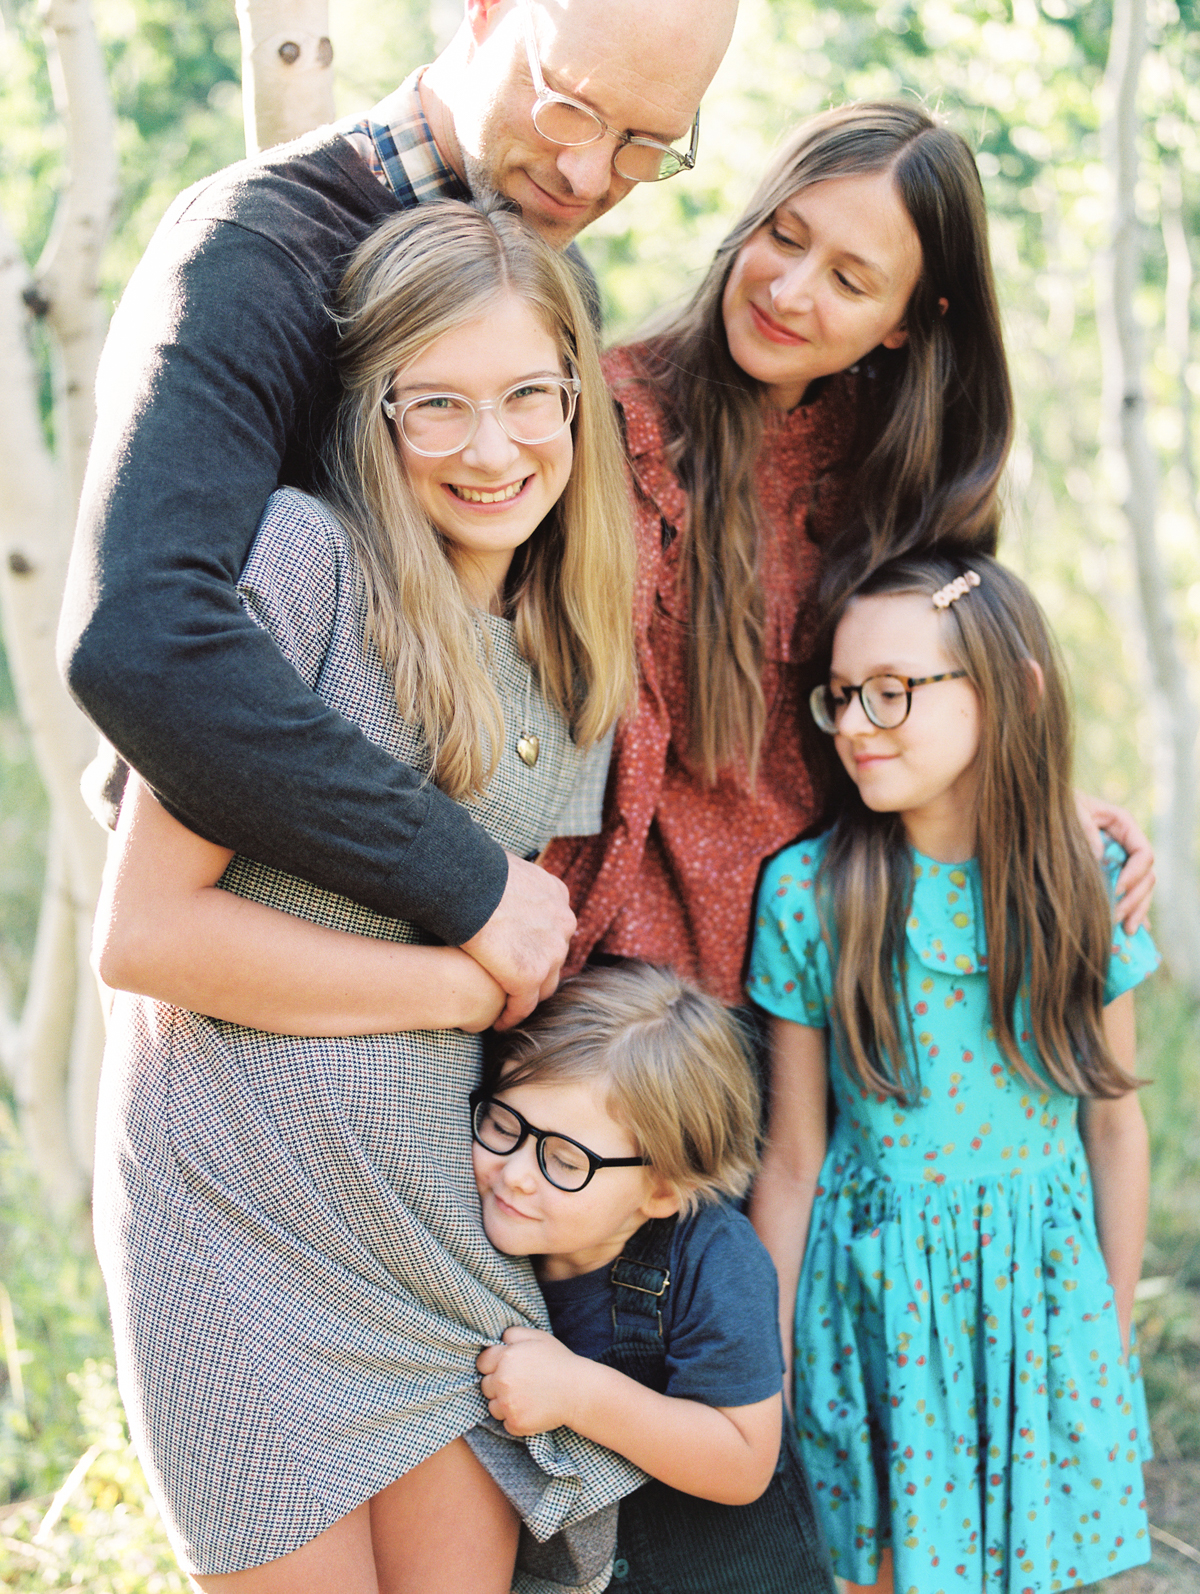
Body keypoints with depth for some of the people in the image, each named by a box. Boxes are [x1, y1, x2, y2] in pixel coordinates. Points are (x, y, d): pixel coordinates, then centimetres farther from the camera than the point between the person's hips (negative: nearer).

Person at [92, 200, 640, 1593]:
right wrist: (465, 982, -13)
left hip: (437, 1202, 6)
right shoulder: (304, 557, -15)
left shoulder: (566, 645, 8)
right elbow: (141, 930, -18)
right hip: (241, 1201, -6)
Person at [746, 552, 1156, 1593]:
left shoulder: (1087, 888, -6)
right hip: (878, 1299, -1)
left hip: (1047, 1291, 2)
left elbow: (1116, 1126, 4)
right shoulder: (808, 893, -11)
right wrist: (764, 1380, 0)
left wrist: (1117, 1335, 10)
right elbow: (792, 1162, -5)